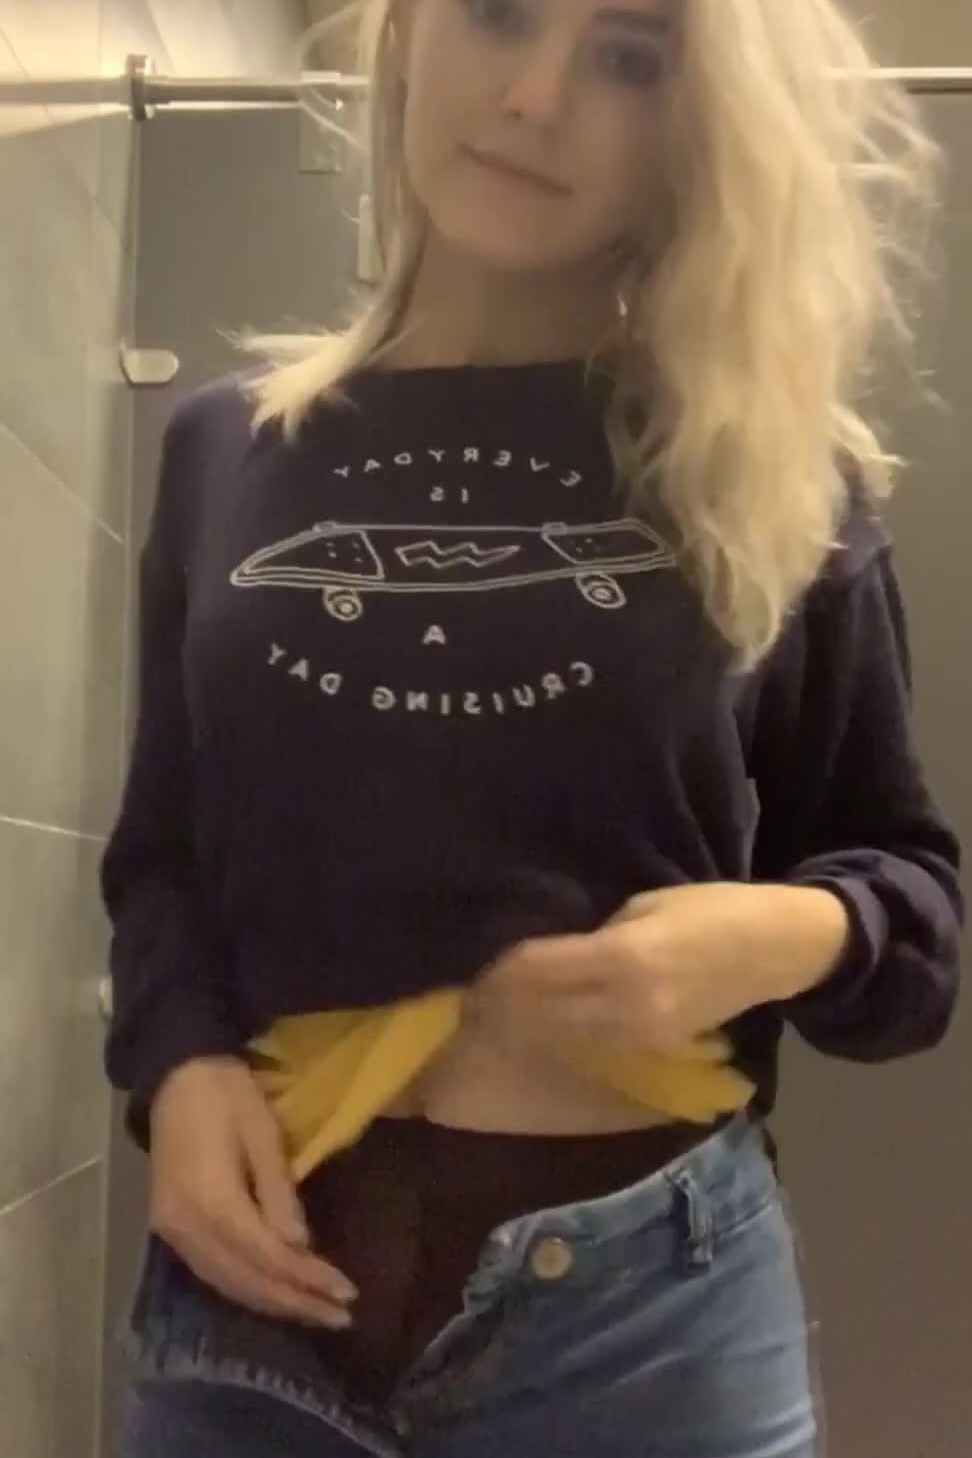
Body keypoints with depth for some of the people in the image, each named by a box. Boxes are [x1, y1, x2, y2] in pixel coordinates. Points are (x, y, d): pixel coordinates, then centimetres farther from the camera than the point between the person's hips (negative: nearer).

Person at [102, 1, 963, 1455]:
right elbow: (163, 856, 10)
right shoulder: (228, 448, 5)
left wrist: (794, 935, -16)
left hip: (651, 1300, -1)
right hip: (259, 1283, 2)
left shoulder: (776, 479, -1)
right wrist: (180, 1063, -9)